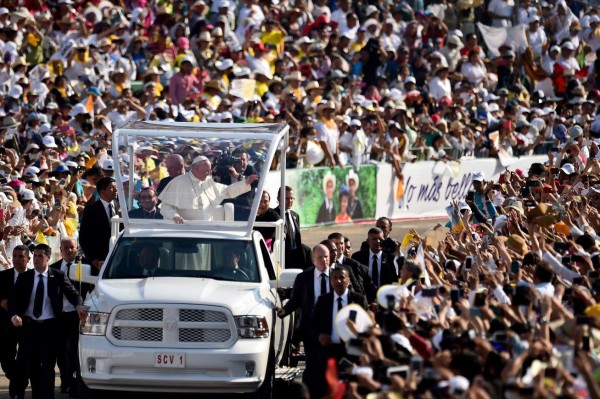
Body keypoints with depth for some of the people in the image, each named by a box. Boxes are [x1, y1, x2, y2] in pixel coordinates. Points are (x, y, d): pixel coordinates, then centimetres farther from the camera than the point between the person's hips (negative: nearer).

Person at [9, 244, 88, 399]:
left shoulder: (58, 276, 1)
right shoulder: (24, 278, 5)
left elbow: (73, 294, -2)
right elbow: (14, 299, 2)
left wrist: (79, 305, -25)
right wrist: (14, 315, -19)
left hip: (49, 327, -3)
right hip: (29, 326, 3)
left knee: (47, 367, -5)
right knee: (32, 367, 11)